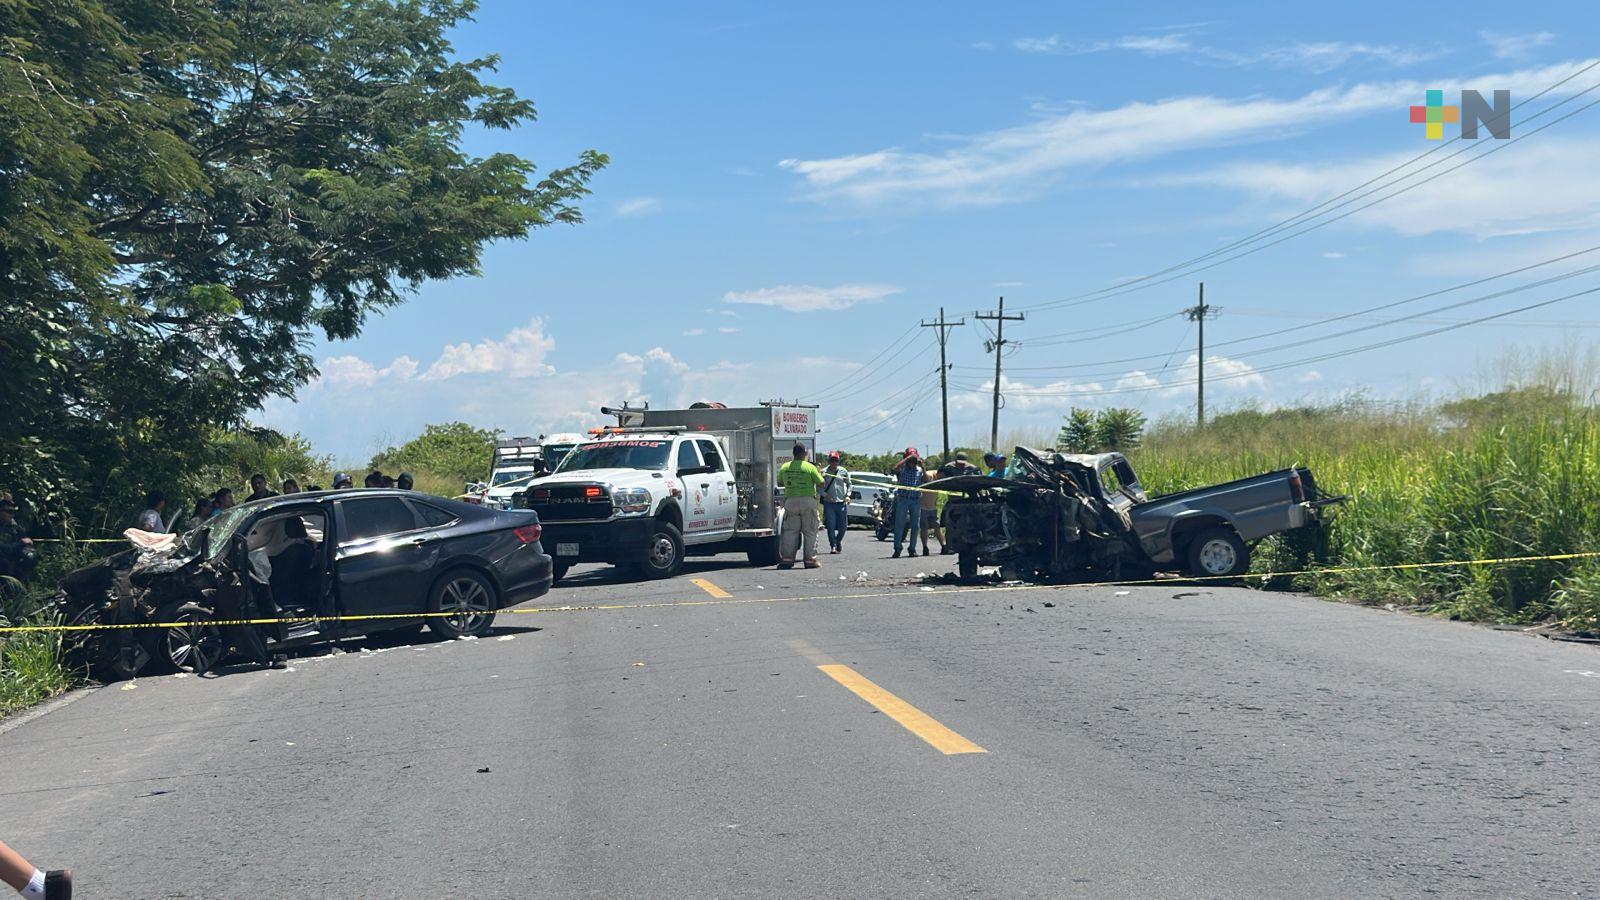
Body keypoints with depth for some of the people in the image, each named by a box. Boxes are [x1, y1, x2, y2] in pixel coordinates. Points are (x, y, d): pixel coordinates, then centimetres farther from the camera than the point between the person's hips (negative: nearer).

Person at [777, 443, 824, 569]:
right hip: (808, 501, -3)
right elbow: (821, 484, -3)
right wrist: (820, 475, 16)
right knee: (809, 532, 4)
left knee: (790, 531, 6)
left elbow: (780, 483, 16)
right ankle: (810, 559, 3)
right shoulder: (810, 467, -8)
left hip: (790, 501, 3)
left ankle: (787, 558, -2)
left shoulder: (784, 467, 3)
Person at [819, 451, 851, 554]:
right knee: (831, 525, -8)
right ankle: (833, 546, -1)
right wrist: (825, 495, -11)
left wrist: (848, 495, 2)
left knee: (843, 525, 6)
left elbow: (849, 484, 15)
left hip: (842, 502, 2)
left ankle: (838, 541, 31)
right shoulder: (823, 472, 1)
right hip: (829, 503, -2)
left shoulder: (843, 471, 8)